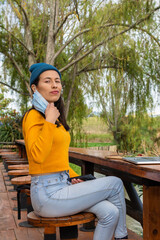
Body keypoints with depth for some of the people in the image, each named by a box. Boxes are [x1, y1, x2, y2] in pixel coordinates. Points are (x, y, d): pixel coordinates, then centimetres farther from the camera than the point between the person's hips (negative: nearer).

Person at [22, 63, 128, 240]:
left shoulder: (57, 118, 13)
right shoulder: (33, 116, -13)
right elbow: (37, 155, -29)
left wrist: (74, 177, 7)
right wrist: (50, 121, -22)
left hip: (61, 187, 8)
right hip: (47, 194, -8)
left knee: (110, 212, -8)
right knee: (115, 183, -5)